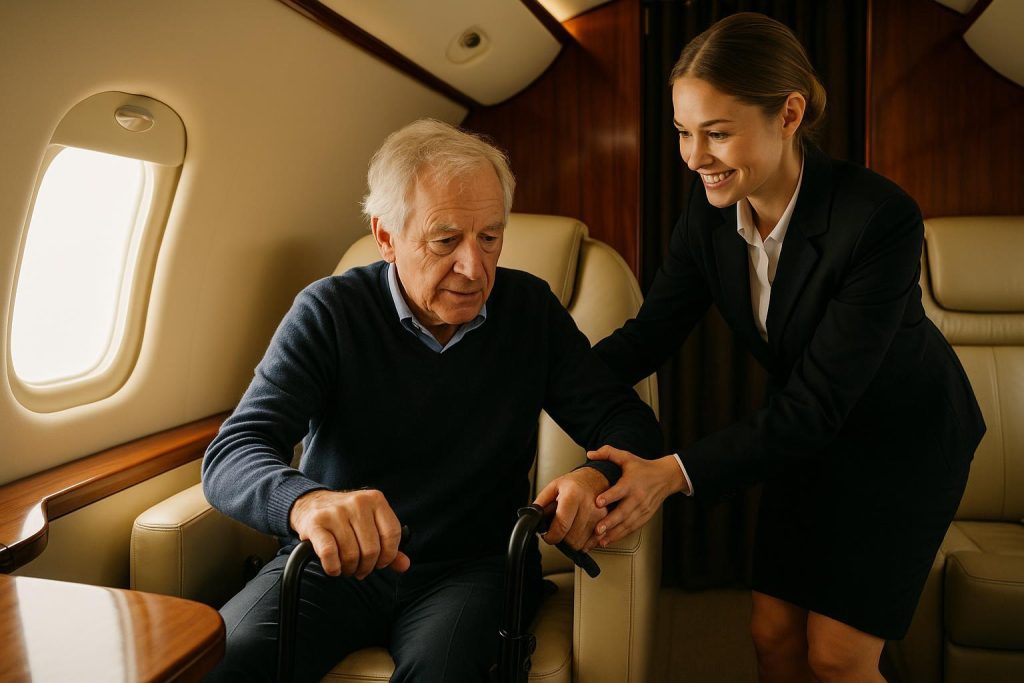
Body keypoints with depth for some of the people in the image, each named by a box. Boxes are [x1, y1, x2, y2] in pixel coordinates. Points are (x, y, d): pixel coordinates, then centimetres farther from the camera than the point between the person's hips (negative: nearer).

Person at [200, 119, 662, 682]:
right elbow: (231, 456, -15)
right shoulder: (328, 312, -6)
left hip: (472, 567, 1)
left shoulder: (530, 308, 1)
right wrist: (307, 502, -40)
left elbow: (627, 421, 2)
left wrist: (597, 476, -23)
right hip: (337, 565, 0)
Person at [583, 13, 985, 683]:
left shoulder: (881, 218, -33)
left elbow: (817, 404, -33)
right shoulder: (711, 211, -16)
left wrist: (676, 473, -42)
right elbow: (651, 335, -12)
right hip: (809, 437, 5)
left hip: (904, 440, -4)